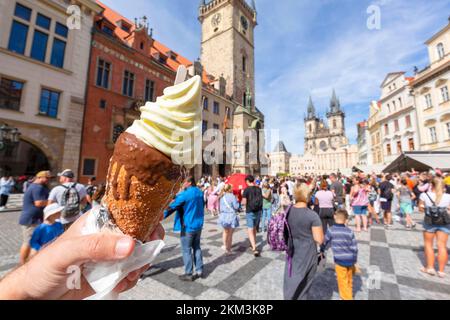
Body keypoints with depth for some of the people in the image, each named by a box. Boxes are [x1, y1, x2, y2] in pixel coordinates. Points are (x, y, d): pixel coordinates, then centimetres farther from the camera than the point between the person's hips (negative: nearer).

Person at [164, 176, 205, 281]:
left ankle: (189, 274, 17)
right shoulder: (200, 193, 3)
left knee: (186, 250, 7)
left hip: (188, 226, -7)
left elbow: (172, 207, -14)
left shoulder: (184, 194, -20)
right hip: (198, 225, 7)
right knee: (197, 247, 18)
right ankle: (199, 271, 26)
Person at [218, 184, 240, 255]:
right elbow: (236, 206, -16)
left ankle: (225, 245, 40)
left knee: (226, 231, 25)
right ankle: (228, 249, 18)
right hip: (231, 216, -5)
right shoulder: (232, 196, -16)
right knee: (230, 233, 9)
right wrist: (237, 201, 1)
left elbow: (220, 207, 6)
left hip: (223, 216, 5)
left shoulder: (222, 197, 0)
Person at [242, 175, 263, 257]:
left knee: (250, 230, 0)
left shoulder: (246, 190, -13)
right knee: (254, 229, 22)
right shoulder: (259, 189, 1)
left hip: (250, 212, -5)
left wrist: (242, 202, 5)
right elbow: (261, 199, 10)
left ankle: (254, 249, -10)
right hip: (258, 211, 5)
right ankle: (253, 244, 37)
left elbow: (244, 202, -15)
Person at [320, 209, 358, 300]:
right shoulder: (350, 231, -6)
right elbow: (354, 248, -2)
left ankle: (346, 298, 20)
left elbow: (325, 242, -1)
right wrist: (354, 261, 11)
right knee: (349, 281, 24)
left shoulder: (331, 230, -13)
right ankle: (349, 296, 41)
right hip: (350, 260, 4)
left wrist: (322, 250, 18)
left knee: (343, 281, 11)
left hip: (340, 261, -4)